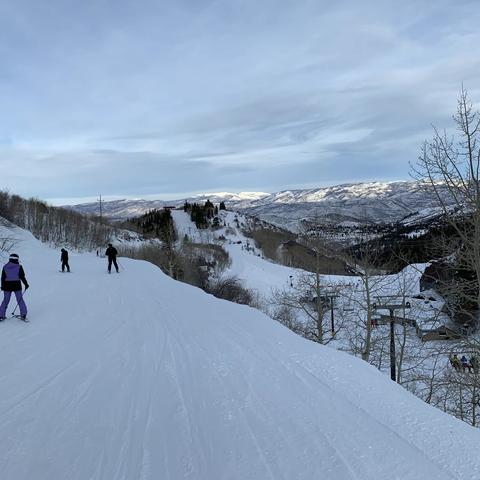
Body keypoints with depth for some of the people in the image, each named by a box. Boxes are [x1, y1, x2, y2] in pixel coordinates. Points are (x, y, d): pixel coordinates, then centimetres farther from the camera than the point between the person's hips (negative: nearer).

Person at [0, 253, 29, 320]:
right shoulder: (19, 267, -7)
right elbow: (22, 277, -6)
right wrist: (26, 284, 5)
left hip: (7, 286, 2)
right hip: (17, 285, -2)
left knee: (5, 300, 12)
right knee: (20, 300, 8)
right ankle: (23, 315, 5)